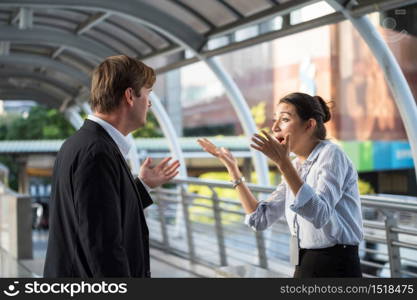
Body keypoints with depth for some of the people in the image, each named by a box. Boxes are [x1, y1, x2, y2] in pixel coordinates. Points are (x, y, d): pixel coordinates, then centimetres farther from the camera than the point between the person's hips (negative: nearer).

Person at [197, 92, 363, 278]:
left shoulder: (330, 154, -12)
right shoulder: (296, 166, 11)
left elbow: (319, 215, -28)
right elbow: (260, 219, 7)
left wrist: (283, 164, -32)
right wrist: (232, 168, 6)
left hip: (334, 268, -7)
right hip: (305, 267, 8)